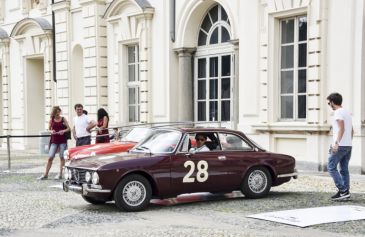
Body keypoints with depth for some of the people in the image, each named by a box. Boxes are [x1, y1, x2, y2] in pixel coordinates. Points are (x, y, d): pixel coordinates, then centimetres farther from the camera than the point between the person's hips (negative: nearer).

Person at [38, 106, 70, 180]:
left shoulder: (63, 119, 3)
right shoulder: (51, 120, 5)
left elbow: (68, 128, 4)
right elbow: (49, 129, 12)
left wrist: (64, 131, -15)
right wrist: (51, 131, -10)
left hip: (62, 140, 0)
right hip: (54, 140, 0)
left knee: (62, 157, 2)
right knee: (50, 157, -4)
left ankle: (60, 174, 11)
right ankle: (45, 174, 0)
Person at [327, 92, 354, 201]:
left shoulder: (338, 112, -10)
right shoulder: (347, 112, 17)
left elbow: (342, 128, -22)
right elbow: (352, 130, 21)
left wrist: (336, 143, -28)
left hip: (340, 146, -9)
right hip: (348, 146, 9)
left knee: (331, 167, -3)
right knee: (344, 169, 9)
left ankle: (343, 190, -10)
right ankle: (346, 192, 7)